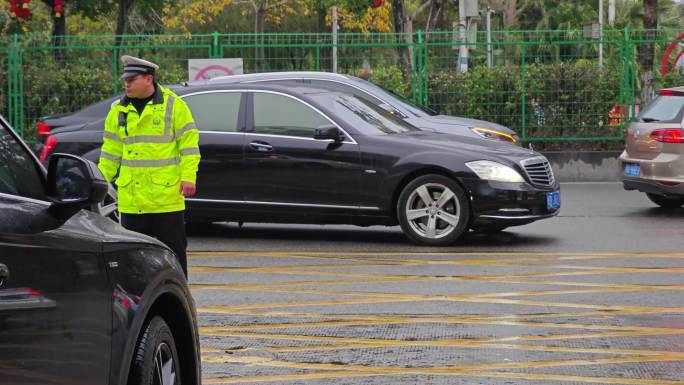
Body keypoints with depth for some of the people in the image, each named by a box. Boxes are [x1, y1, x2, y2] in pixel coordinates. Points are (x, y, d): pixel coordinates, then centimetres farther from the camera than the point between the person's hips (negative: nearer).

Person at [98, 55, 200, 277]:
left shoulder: (173, 105, -3)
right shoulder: (119, 110, 10)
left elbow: (189, 143, -4)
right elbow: (111, 151, 15)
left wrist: (188, 177, -13)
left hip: (167, 196, -4)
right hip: (130, 199, 4)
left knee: (173, 251, 2)